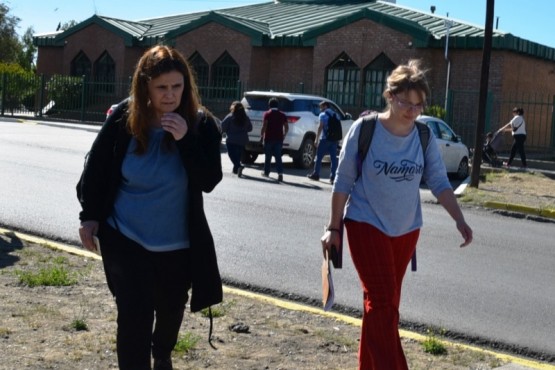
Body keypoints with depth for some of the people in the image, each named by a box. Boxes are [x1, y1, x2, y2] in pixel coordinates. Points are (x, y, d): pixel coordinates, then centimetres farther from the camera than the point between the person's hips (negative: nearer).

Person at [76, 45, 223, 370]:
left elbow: (210, 181, -18)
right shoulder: (124, 119, -10)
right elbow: (97, 168, 2)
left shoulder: (201, 124, -11)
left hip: (177, 244, 2)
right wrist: (90, 215, 2)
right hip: (125, 239, -1)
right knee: (134, 316, -8)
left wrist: (186, 140, -29)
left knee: (170, 309, 21)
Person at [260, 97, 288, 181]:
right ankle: (280, 173, -16)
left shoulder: (267, 114, -5)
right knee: (278, 156, 1)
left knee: (268, 156, 12)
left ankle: (266, 172, 24)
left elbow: (264, 126, -13)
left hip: (269, 138, -2)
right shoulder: (282, 115, 6)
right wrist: (284, 135, 21)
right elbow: (286, 127, 7)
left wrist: (262, 135, -4)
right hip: (279, 139, 2)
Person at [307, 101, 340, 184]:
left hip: (325, 139, -5)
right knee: (333, 158, 3)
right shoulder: (336, 115, 15)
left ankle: (316, 175, 11)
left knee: (319, 157, 6)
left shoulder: (323, 115, -3)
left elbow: (320, 127, -12)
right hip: (334, 139, 5)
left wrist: (317, 139, -12)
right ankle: (332, 177, -1)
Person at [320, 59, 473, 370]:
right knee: (383, 301, -11)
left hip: (406, 230, 4)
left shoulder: (424, 137, -4)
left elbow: (440, 182, -4)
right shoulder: (364, 129, -14)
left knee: (384, 301, 14)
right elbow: (343, 182, -8)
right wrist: (334, 227, -6)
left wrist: (460, 220, -18)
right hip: (366, 225, -4)